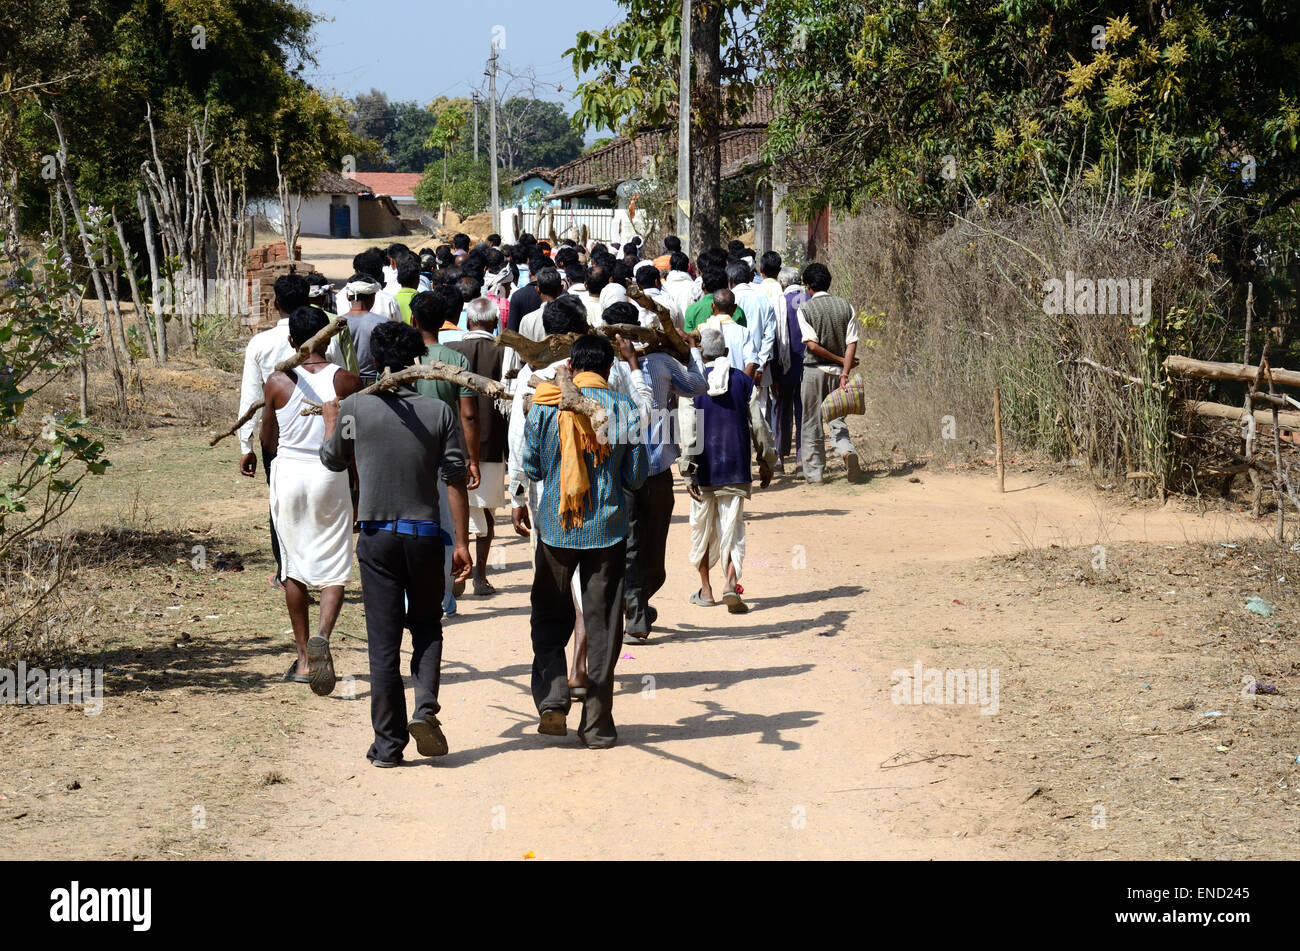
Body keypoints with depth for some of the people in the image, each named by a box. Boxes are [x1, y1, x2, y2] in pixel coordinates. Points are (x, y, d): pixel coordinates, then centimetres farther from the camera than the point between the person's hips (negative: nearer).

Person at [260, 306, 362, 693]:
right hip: (331, 476, -1)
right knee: (334, 567, 4)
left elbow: (268, 440, 5)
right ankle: (322, 636, -22)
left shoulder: (278, 382, -5)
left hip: (289, 473, 1)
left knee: (294, 567, 12)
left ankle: (304, 656, 16)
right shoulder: (346, 381, -6)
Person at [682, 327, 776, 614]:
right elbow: (758, 425, 4)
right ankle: (731, 582, -20)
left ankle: (706, 590, 21)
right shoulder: (743, 381, 1)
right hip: (736, 468, 1)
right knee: (732, 527, 1)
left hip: (704, 469, 0)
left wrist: (688, 472, -6)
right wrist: (765, 461, 15)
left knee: (702, 527, 13)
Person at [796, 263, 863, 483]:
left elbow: (812, 345, -16)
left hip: (814, 370, -3)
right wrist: (845, 372, -10)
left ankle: (813, 473, 9)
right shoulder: (846, 306, 2)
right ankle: (847, 450, -19)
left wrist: (839, 360, -7)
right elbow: (852, 343, -6)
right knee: (837, 419, 11)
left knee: (812, 424, 7)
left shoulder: (805, 309, -7)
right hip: (838, 372, 3)